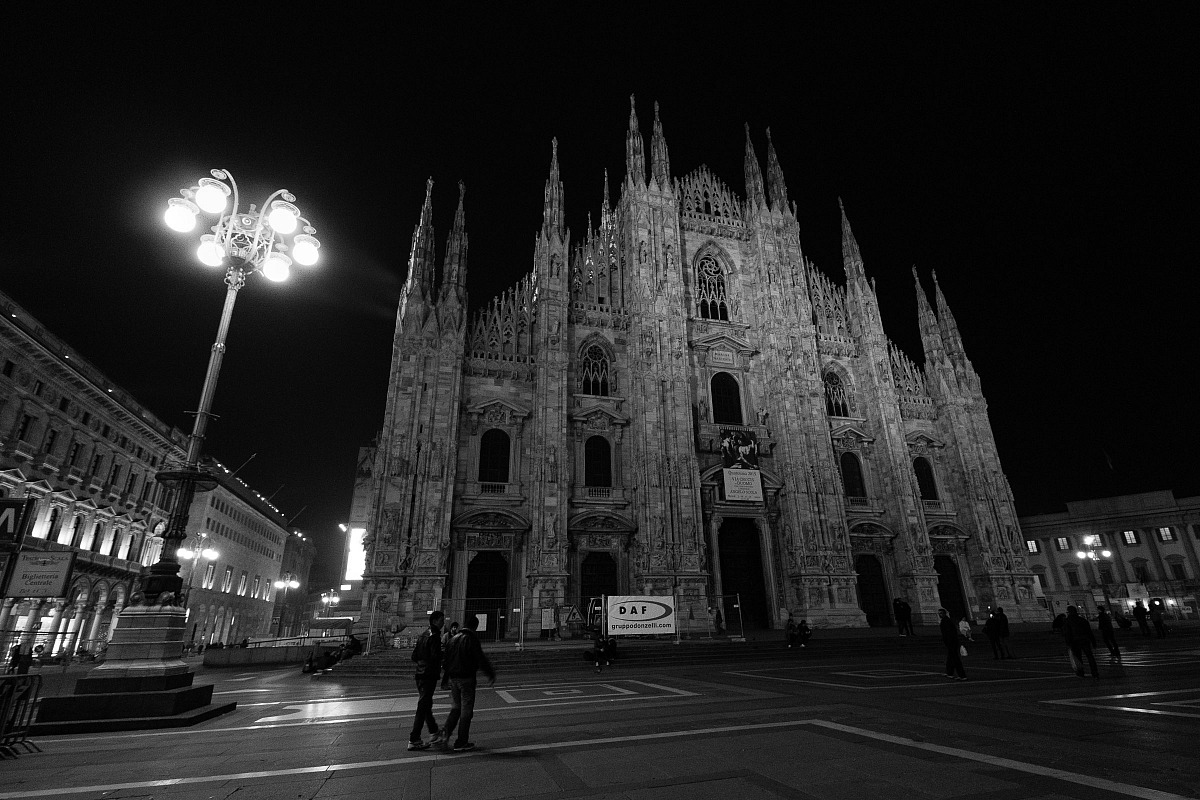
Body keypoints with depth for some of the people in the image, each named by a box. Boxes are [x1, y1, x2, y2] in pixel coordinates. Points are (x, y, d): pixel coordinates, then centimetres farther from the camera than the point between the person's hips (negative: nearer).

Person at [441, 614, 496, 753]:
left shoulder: (453, 638, 8)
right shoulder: (471, 639, -15)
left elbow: (447, 659, 15)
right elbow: (481, 659, -17)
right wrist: (491, 675, -8)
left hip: (453, 678, 7)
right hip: (466, 678, -7)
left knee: (456, 707, 21)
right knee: (466, 711, 4)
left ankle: (446, 733, 7)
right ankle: (461, 743, 9)